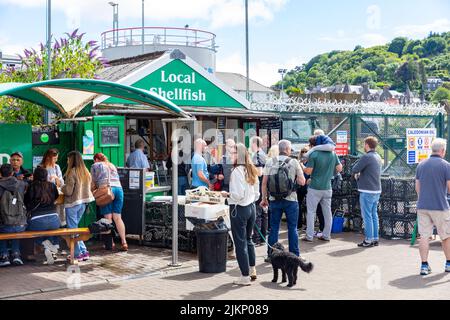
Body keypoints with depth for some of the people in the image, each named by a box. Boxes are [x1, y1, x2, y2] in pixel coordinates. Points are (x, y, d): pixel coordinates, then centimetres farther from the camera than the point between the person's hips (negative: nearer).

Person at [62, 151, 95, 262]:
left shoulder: (72, 172, -15)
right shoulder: (86, 172, 6)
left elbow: (68, 191, -17)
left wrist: (63, 187, 5)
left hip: (73, 203, -7)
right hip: (83, 202, 7)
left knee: (72, 229, 5)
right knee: (75, 228, 19)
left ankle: (77, 254, 8)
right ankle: (84, 252, 16)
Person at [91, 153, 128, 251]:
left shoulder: (95, 166, 14)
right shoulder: (112, 166, 30)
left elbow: (93, 182, 10)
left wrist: (91, 192, 27)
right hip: (119, 188, 5)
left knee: (108, 217, -3)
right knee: (117, 217, 2)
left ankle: (110, 243, -5)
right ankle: (124, 242, -7)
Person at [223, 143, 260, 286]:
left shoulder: (237, 171, -17)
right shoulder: (251, 170, 8)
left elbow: (238, 195, -21)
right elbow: (256, 194, 13)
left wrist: (227, 194, -5)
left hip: (239, 209, -8)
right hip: (251, 207, 8)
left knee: (240, 243, 0)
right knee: (248, 239, 21)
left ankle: (245, 276, 5)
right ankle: (252, 270, 29)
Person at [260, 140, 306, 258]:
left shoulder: (270, 162, 1)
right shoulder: (294, 162, -4)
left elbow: (264, 183, 0)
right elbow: (302, 182, -4)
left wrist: (264, 198, 8)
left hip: (274, 199, 2)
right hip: (290, 200, -2)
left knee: (274, 228, 9)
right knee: (292, 228, 7)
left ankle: (271, 255, 13)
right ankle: (294, 256, 10)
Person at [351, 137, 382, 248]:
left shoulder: (367, 157, -16)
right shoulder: (378, 157, 13)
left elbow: (354, 170, -17)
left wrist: (357, 173, 4)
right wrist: (360, 173, 7)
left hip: (367, 191, -9)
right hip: (377, 190, 9)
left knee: (367, 216, -3)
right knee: (374, 215, 13)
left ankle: (369, 240, 0)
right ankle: (375, 238, 18)